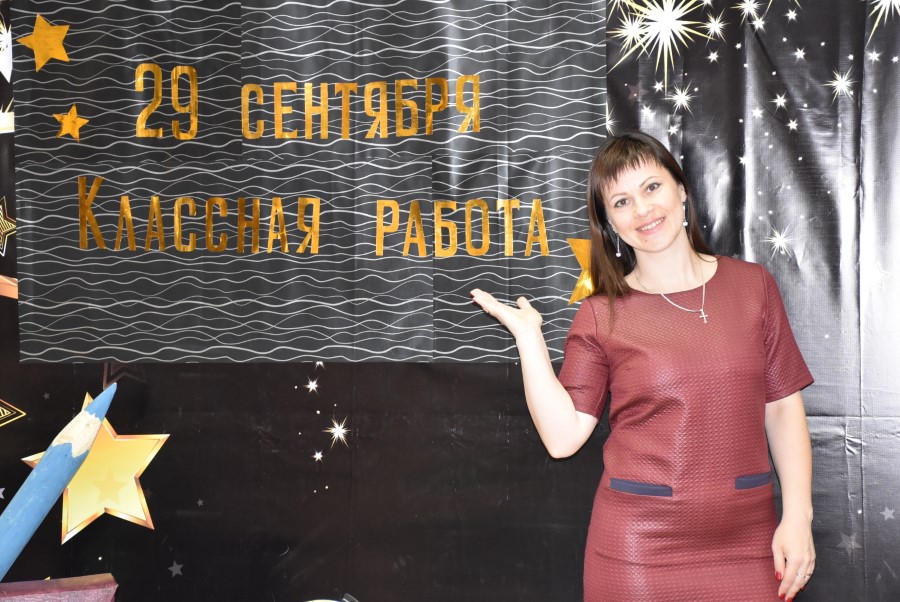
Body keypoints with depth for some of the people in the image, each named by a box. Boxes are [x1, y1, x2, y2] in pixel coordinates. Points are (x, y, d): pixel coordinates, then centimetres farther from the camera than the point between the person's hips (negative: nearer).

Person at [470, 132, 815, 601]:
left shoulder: (753, 285, 3)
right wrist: (528, 335, -11)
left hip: (746, 538, 2)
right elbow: (563, 436, -7)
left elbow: (783, 405, 5)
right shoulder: (602, 315, -1)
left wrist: (798, 515, -2)